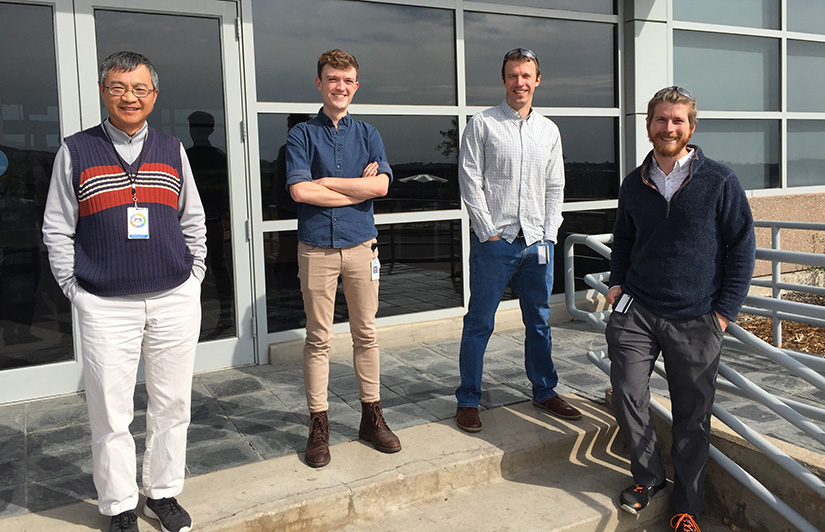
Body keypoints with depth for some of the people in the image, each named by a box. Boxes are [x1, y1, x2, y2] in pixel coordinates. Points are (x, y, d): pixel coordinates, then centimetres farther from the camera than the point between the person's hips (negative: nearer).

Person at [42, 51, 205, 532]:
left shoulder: (172, 150, 9)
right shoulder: (76, 151, 3)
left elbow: (194, 222, 14)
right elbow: (57, 230, 5)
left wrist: (194, 278, 7)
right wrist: (74, 289, -1)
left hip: (176, 301, 2)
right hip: (105, 307, -2)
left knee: (172, 405, 11)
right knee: (111, 414, 5)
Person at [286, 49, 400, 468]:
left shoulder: (368, 135, 10)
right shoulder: (302, 135, 3)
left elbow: (380, 185, -7)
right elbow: (299, 190, -13)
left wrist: (325, 182, -9)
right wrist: (357, 188, -8)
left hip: (361, 245, 2)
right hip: (316, 249, -2)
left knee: (365, 334, 9)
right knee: (319, 339, 3)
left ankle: (372, 417, 21)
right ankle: (319, 426, 14)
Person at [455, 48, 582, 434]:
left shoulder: (548, 130, 13)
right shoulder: (482, 125, -1)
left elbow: (555, 187, 13)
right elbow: (470, 182, -5)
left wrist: (549, 235, 3)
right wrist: (488, 231, -10)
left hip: (537, 242, 4)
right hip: (494, 242, -4)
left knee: (539, 322, 14)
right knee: (479, 323, 2)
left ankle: (545, 391, 29)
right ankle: (468, 400, 14)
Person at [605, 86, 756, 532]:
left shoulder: (720, 182, -4)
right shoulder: (634, 184, 7)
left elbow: (742, 248, -1)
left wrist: (723, 313, -5)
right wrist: (617, 282, 8)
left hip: (696, 320, -2)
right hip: (637, 311, 3)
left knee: (692, 416, 6)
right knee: (627, 394, -5)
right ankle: (649, 476, 20)